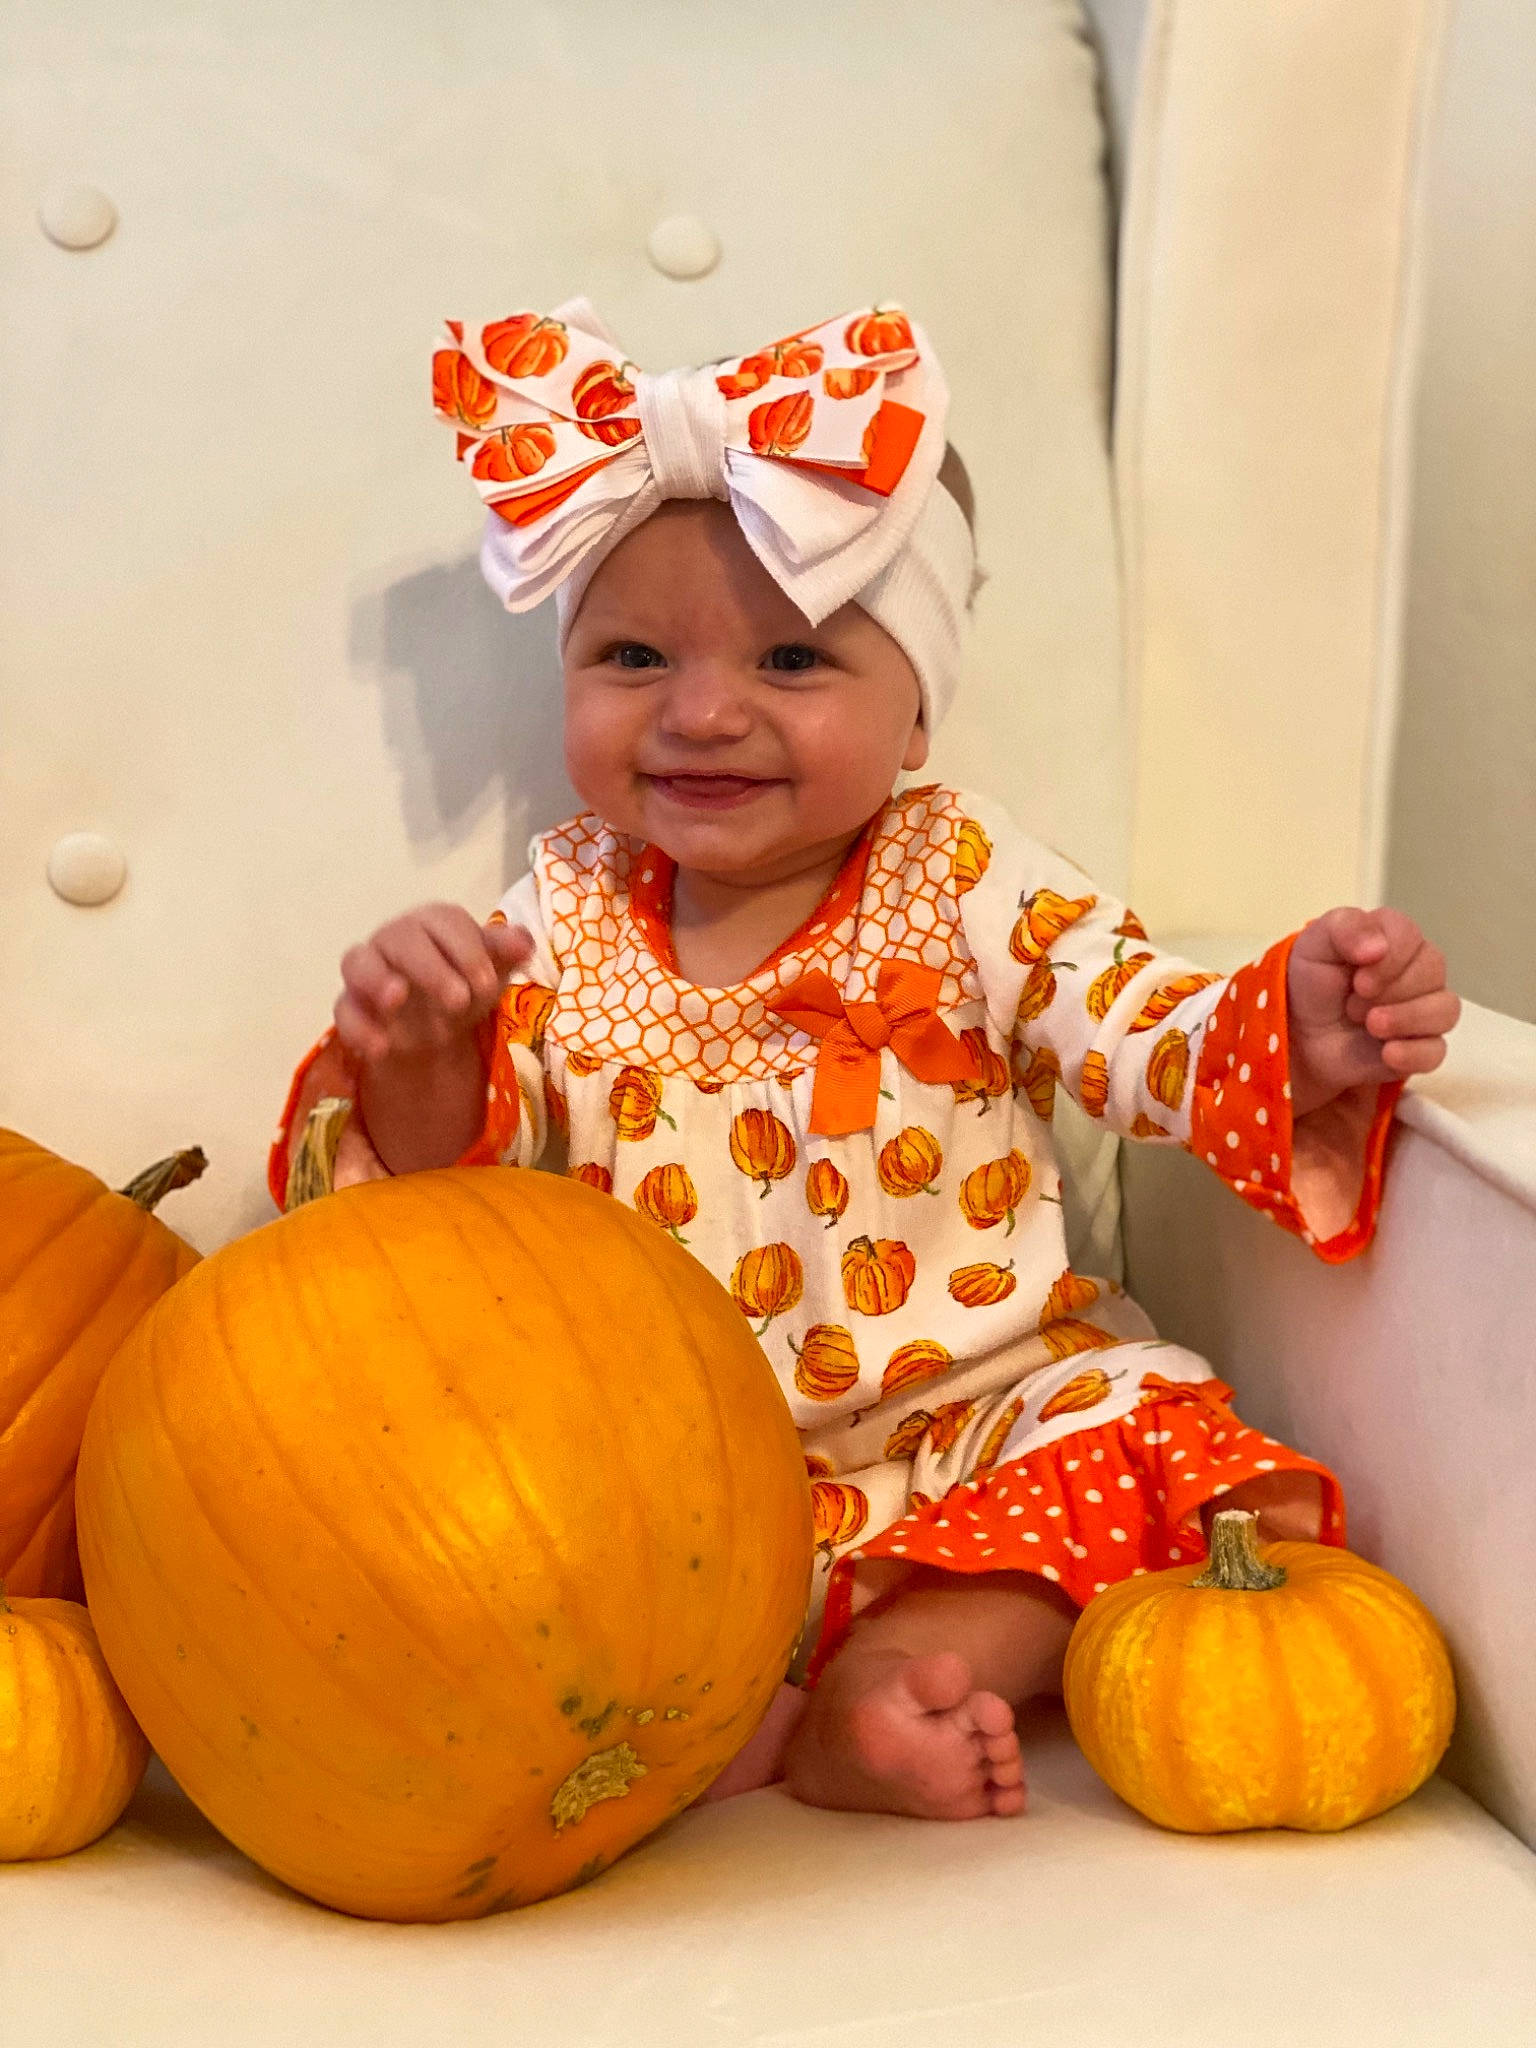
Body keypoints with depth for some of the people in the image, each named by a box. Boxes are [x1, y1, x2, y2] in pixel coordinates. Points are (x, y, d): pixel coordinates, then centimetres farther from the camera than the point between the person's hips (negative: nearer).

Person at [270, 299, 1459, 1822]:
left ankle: (880, 1673, -24)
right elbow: (449, 1159, -3)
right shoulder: (561, 922, 0)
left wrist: (1296, 1043, -31)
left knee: (1147, 1438, -25)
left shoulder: (966, 885, -4)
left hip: (982, 1402, 0)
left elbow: (1153, 1039, -9)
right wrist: (418, 1065, -26)